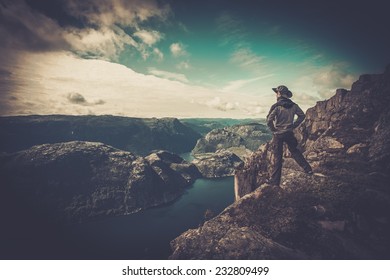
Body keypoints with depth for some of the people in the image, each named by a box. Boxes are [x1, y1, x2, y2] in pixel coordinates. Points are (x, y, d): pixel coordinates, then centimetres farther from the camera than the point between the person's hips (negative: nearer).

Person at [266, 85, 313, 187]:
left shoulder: (276, 106, -15)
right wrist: (294, 126, 13)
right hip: (289, 133, 4)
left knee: (278, 157, 2)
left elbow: (269, 120, -22)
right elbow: (302, 115, 11)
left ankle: (275, 180, 9)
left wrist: (273, 129, -6)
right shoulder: (293, 105, 2)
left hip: (278, 134, -4)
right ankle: (308, 169, 29)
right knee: (295, 152, 23)